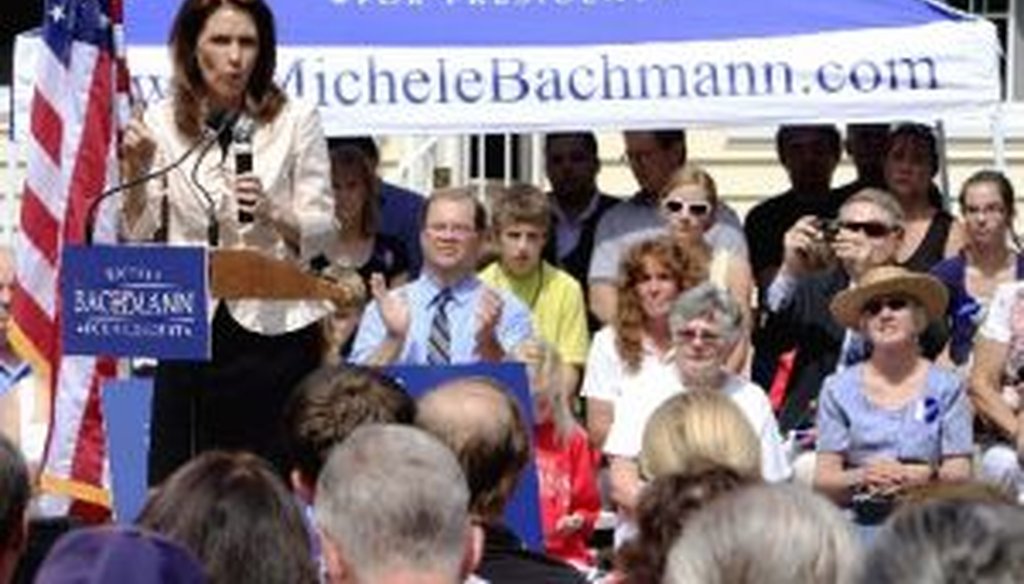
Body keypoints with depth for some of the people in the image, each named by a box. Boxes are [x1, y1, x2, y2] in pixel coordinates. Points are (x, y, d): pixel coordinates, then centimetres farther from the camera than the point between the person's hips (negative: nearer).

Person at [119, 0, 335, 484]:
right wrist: (136, 172, -9)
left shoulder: (295, 119, 0)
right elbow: (139, 238, 7)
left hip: (274, 329, -2)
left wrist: (271, 213, -21)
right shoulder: (162, 122, 5)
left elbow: (320, 231, -2)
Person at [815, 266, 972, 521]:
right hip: (857, 517, 0)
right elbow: (823, 479, 6)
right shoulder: (838, 388, 13)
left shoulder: (947, 386, 11)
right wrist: (859, 478, -17)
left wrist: (922, 476, -18)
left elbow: (961, 473, 4)